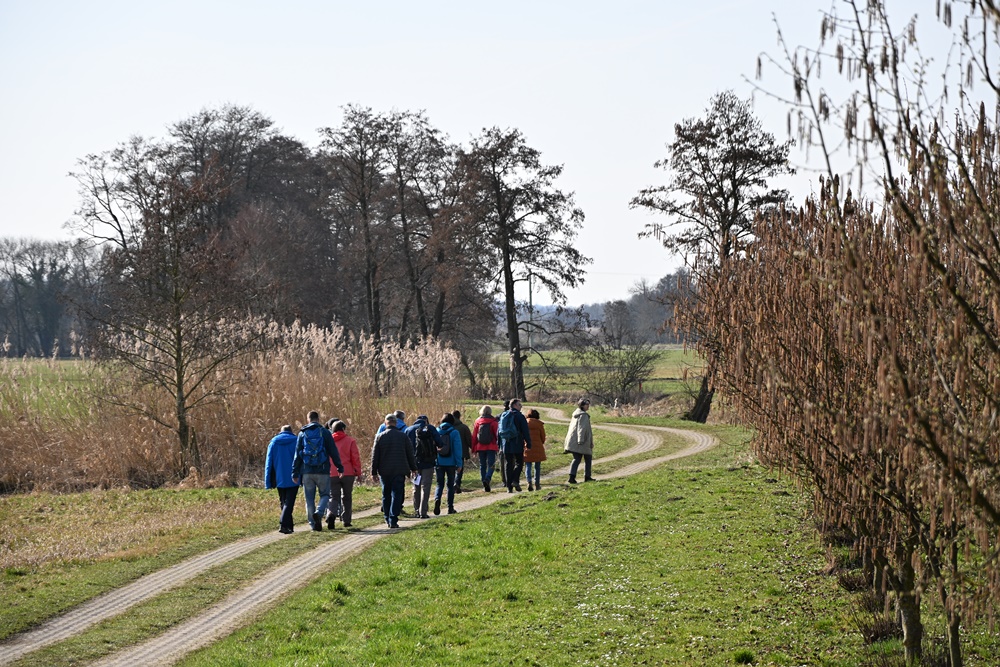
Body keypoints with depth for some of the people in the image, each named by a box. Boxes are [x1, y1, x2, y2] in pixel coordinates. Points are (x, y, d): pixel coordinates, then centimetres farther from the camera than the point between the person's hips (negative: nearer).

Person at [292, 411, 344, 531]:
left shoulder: (302, 433, 5)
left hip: (307, 471, 2)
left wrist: (295, 473, 7)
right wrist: (340, 467, 6)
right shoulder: (324, 432, 0)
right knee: (325, 494, 10)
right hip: (322, 471, -2)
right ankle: (319, 512, -16)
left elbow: (297, 455, 5)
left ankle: (314, 523, 7)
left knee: (309, 498, 9)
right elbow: (333, 452, -1)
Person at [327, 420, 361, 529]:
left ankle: (331, 514, -26)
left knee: (334, 497, 2)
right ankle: (346, 520, 14)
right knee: (347, 497, 12)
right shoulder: (350, 441, -1)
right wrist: (358, 472, 3)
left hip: (332, 474, 1)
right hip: (348, 473, -1)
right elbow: (355, 457, -4)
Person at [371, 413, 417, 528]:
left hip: (384, 471, 1)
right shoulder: (403, 436, -1)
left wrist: (374, 472, 6)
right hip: (399, 471, -1)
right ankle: (393, 520, -10)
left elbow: (375, 456, 1)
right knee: (396, 495, -2)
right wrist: (413, 468, 17)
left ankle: (388, 519, 19)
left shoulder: (379, 437, -1)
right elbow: (410, 454, 6)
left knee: (386, 496, 13)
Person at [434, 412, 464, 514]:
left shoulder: (436, 431, 0)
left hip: (439, 463, 1)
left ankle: (437, 499, -20)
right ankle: (450, 507, 10)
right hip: (450, 463, -1)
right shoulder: (454, 432, -7)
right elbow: (458, 449, -8)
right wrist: (459, 463, -3)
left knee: (439, 484, 9)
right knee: (450, 485, 10)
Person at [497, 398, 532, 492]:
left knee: (508, 465, 6)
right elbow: (526, 431, -9)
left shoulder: (503, 416, 11)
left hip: (506, 445, 4)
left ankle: (509, 486, 4)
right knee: (519, 463, 7)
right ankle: (515, 480, -13)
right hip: (517, 444, -4)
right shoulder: (519, 416, -6)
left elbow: (498, 431, 15)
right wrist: (528, 443, -3)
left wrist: (499, 444, 21)